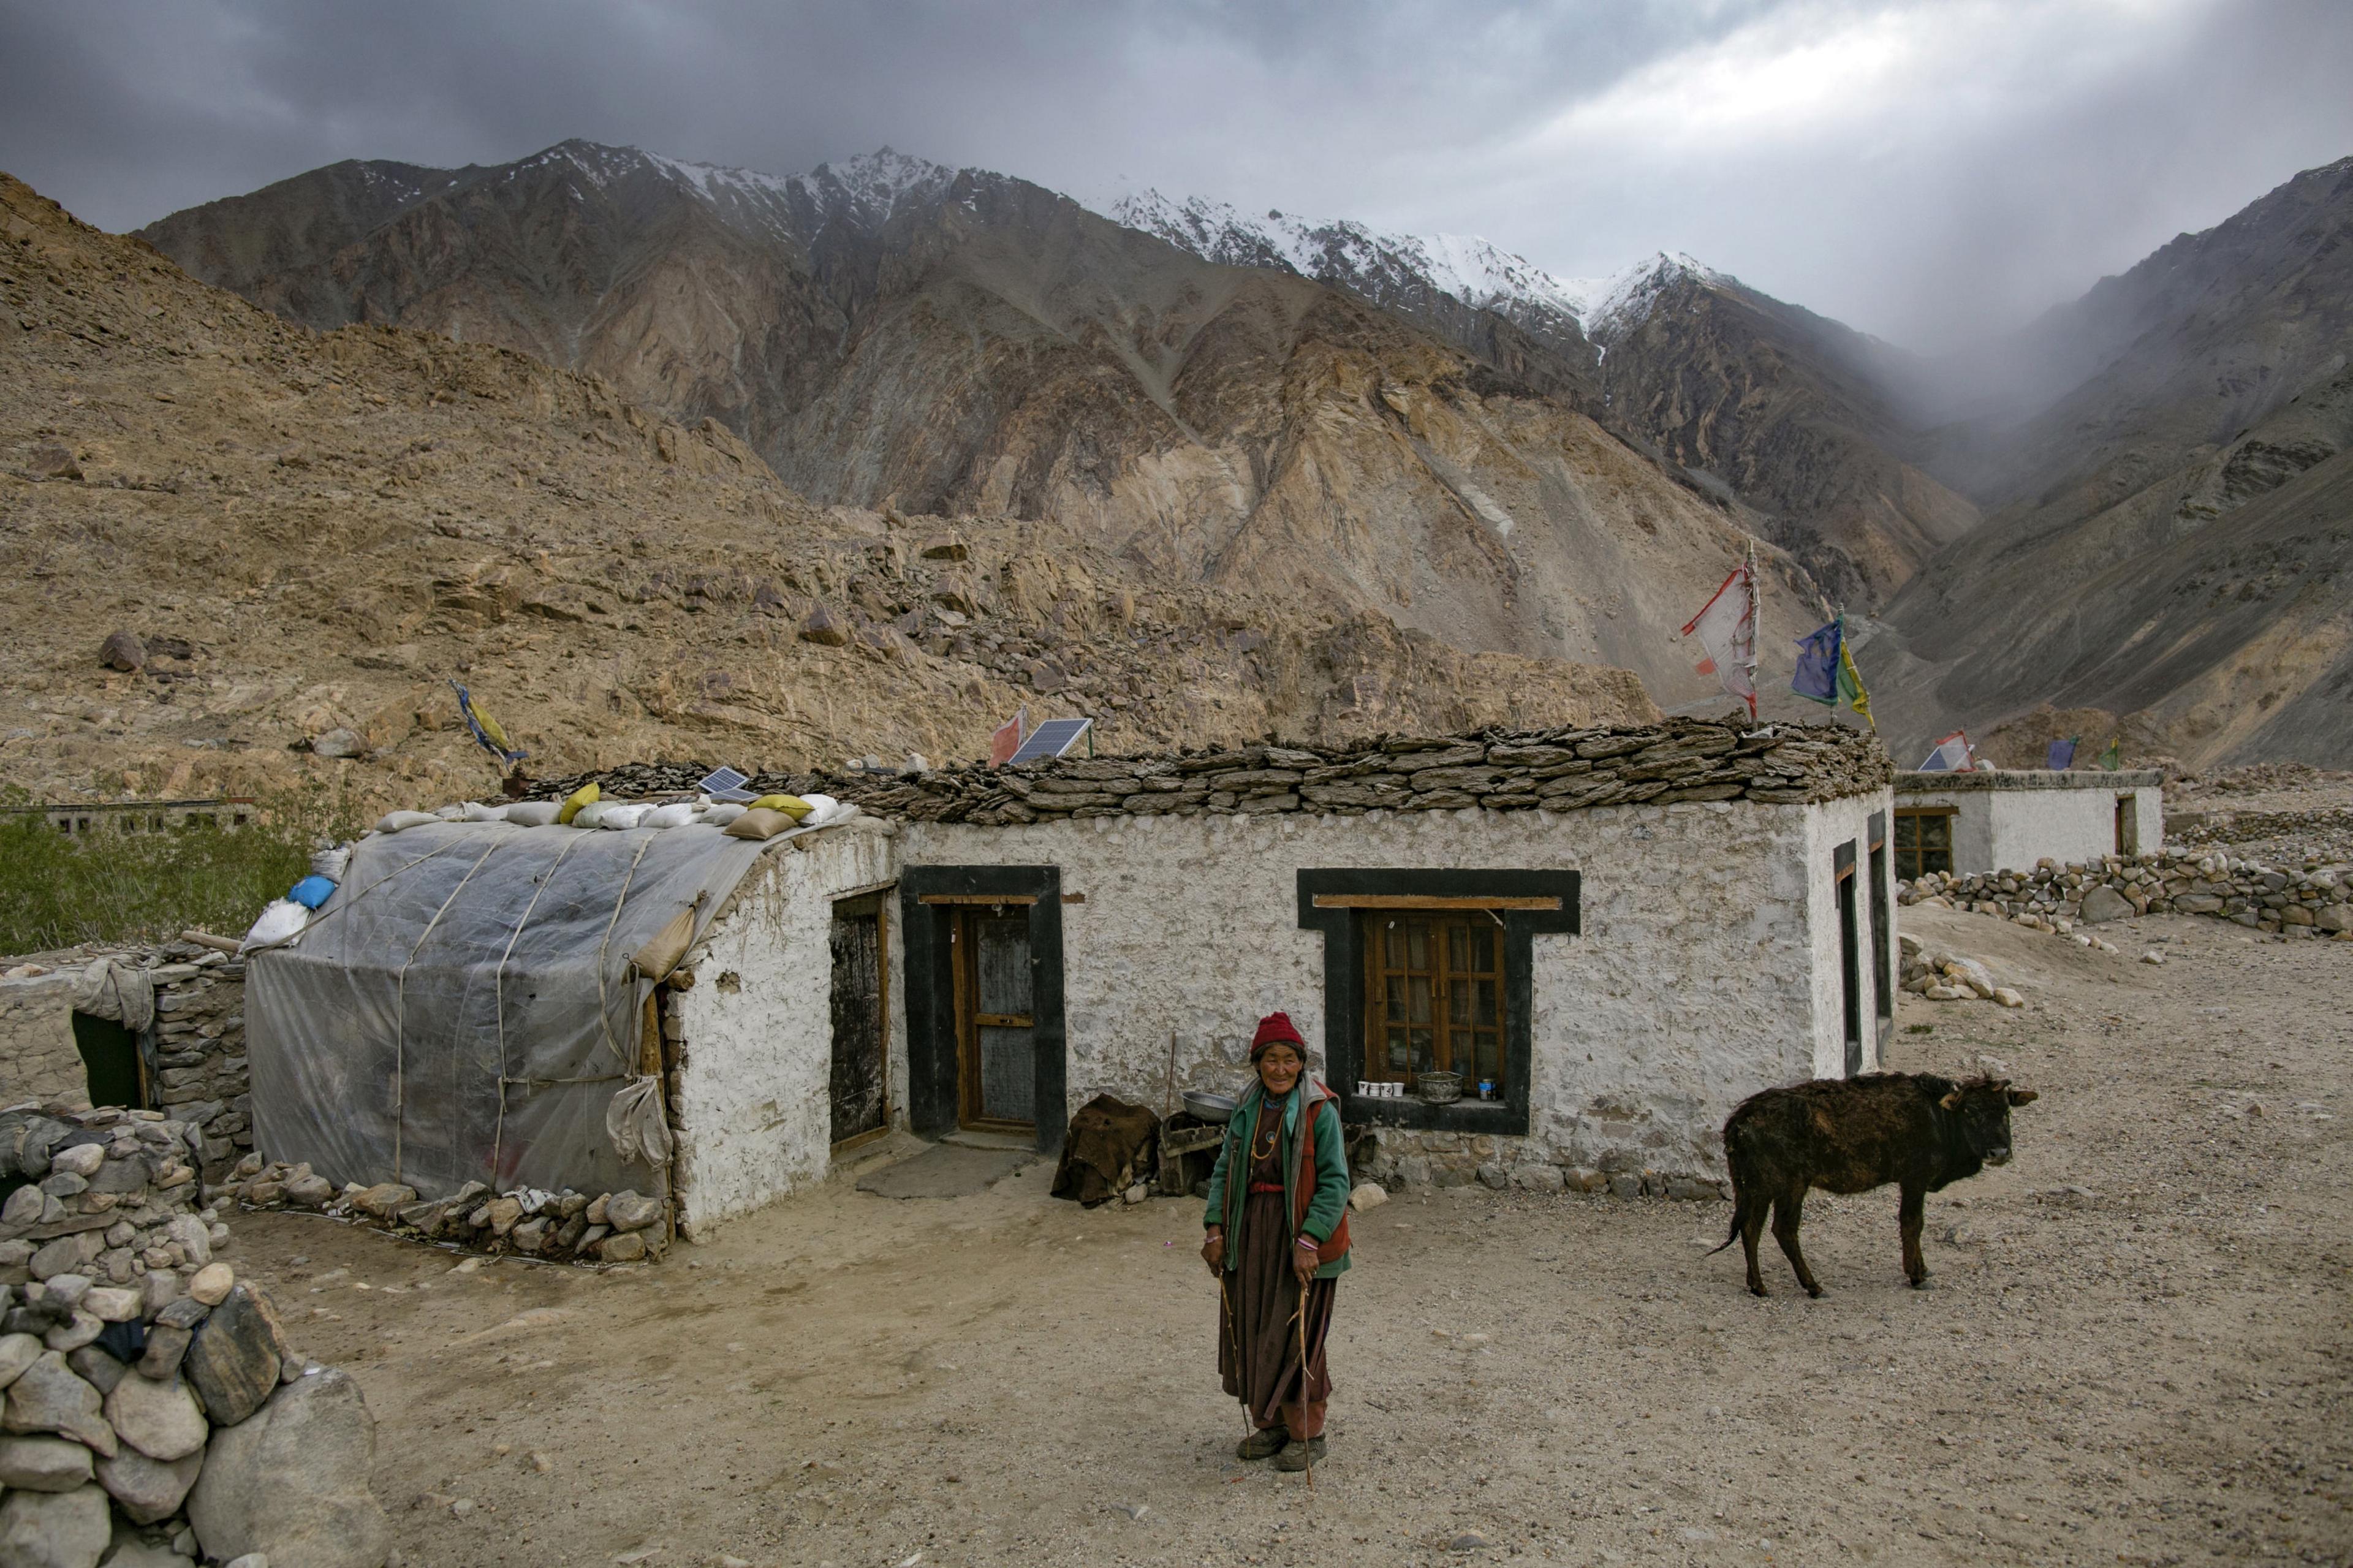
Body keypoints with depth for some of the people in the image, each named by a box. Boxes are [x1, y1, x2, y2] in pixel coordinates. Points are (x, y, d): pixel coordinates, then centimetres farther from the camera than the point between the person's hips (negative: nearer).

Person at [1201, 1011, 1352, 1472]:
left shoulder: (1319, 1110, -12)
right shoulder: (1248, 1108, 6)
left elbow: (1334, 1182, -15)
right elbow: (1224, 1169, 9)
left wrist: (1309, 1241, -22)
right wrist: (1215, 1228, -1)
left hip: (1300, 1232, -5)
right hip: (1250, 1234, 6)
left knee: (1295, 1335, 1)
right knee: (1250, 1331, 11)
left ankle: (1307, 1433, 19)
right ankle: (1269, 1424, 29)